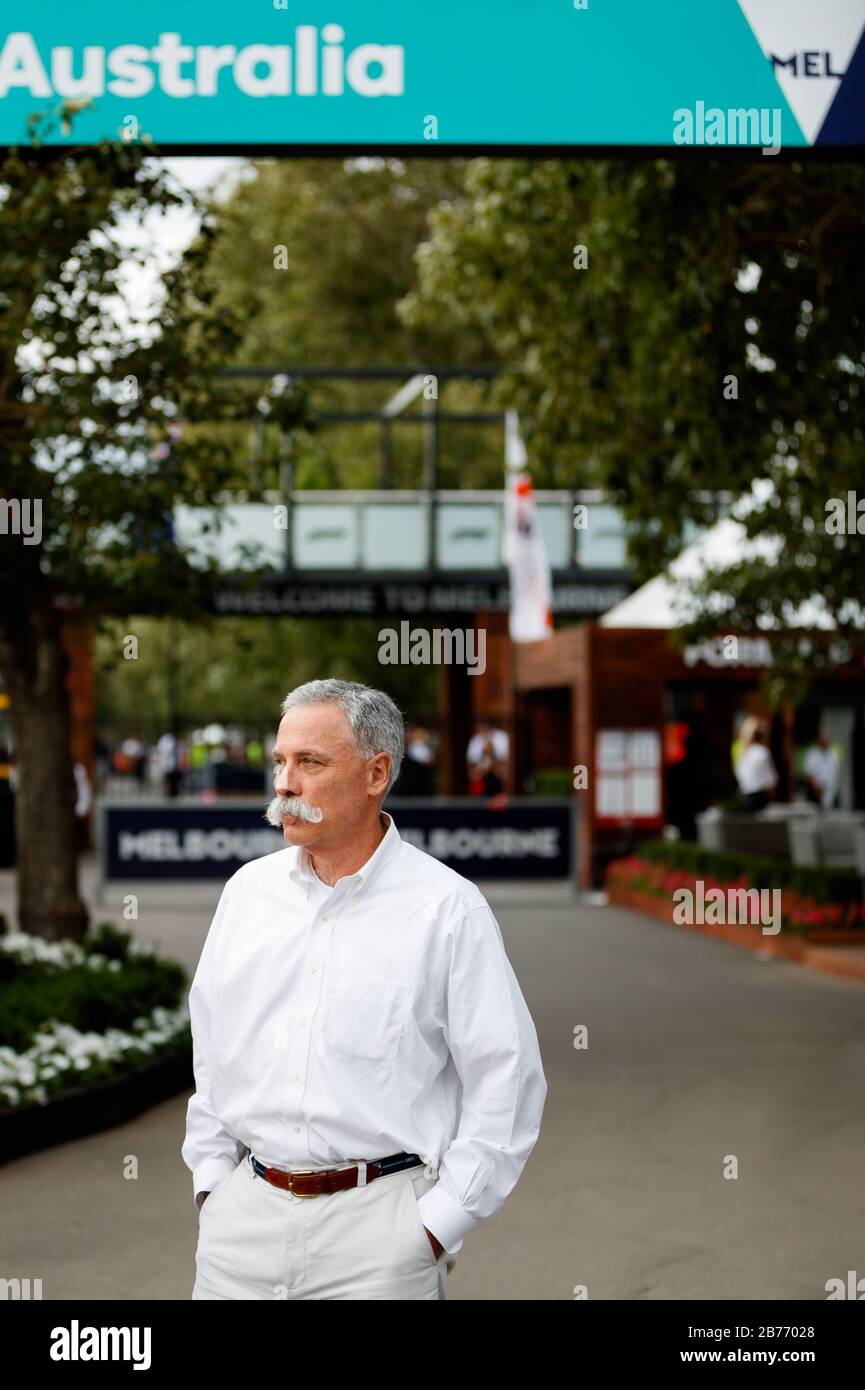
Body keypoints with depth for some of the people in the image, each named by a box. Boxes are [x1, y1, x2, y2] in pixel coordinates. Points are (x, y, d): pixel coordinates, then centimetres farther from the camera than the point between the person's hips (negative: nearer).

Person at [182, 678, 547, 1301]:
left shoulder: (448, 909, -7)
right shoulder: (248, 890, 8)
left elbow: (507, 1082, -7)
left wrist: (437, 1225, -9)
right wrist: (211, 1181, 9)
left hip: (378, 1224, -4)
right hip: (244, 1214, 4)